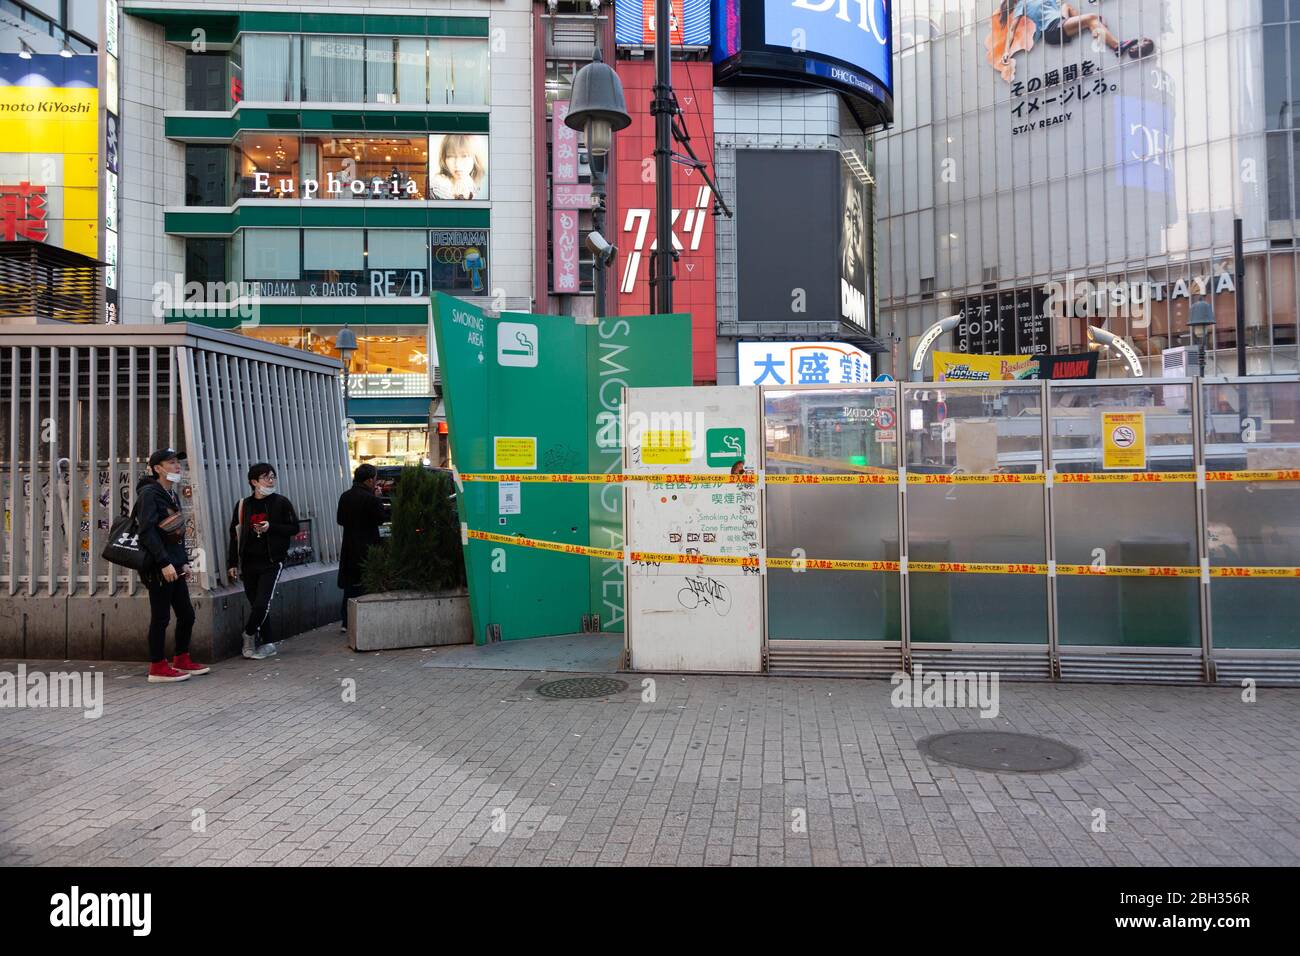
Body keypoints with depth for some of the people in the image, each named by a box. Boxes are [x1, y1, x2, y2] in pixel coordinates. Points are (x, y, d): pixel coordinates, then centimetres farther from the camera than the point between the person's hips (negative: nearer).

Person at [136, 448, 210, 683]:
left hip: (174, 567, 9)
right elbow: (147, 531, -19)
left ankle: (182, 661, 24)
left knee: (187, 615, 12)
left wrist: (184, 562, 18)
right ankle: (157, 668, 6)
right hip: (158, 568, -9)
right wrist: (165, 563, -22)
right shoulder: (149, 493, -10)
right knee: (161, 617, -3)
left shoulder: (172, 495, 18)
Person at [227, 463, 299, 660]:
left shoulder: (281, 502, -1)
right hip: (249, 563, 3)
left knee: (262, 604, -11)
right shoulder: (243, 505, 7)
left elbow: (294, 528, -1)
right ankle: (267, 643, 17)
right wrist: (232, 563, 6)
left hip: (272, 562, -3)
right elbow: (234, 535, 9)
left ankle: (249, 634, 13)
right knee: (256, 604, 7)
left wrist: (271, 527, -15)